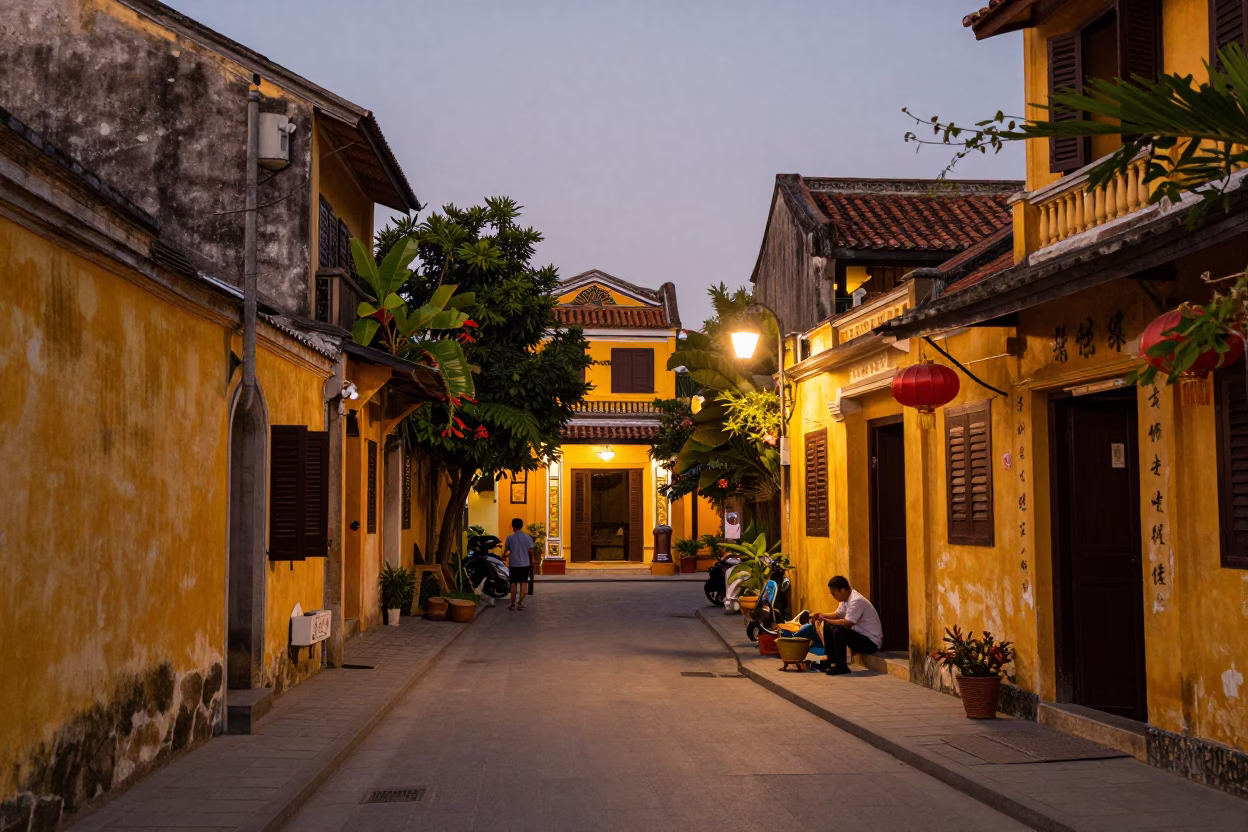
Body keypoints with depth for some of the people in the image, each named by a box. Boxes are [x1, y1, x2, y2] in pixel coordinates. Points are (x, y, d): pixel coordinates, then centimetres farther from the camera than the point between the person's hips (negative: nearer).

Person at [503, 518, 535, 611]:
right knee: (523, 583, 6)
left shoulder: (510, 538, -8)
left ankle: (513, 603, 10)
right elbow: (531, 551, -4)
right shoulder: (527, 538, -6)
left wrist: (504, 555, 26)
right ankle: (520, 603, 2)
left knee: (514, 583, 10)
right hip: (525, 564, 0)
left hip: (513, 564, 0)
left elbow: (506, 550, 4)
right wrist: (532, 562, 8)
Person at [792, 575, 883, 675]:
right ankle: (831, 660, 15)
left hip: (871, 642, -10)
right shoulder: (847, 599, 6)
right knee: (828, 626, 10)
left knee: (839, 631, -31)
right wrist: (820, 615, -1)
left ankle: (841, 667, -16)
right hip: (859, 634, 10)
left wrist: (825, 620, -21)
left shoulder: (856, 601, -25)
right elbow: (837, 614, 16)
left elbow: (847, 623, -30)